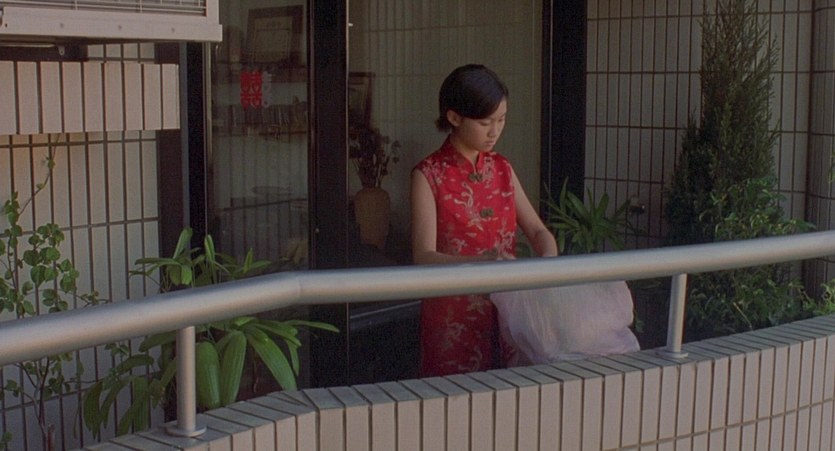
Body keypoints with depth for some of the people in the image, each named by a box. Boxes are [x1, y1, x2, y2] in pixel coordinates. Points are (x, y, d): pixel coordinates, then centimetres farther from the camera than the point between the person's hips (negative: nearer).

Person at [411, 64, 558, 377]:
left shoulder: (502, 169, 9)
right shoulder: (429, 175, -8)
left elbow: (537, 230, 8)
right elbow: (424, 257, -15)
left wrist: (549, 260, -14)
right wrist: (481, 262, -32)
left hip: (506, 309, 5)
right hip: (454, 316, -5)